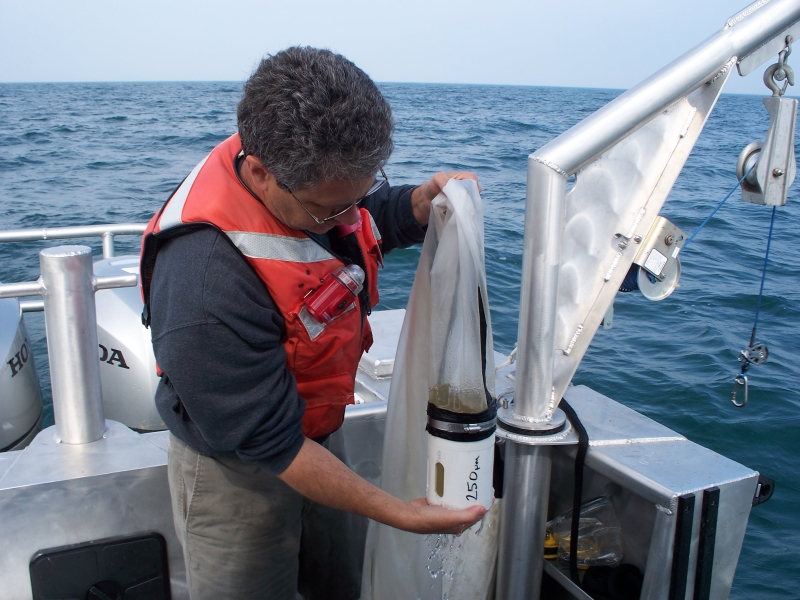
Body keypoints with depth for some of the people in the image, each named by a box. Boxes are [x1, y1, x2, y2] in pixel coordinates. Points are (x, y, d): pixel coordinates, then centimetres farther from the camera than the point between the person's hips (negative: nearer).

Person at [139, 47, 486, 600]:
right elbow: (267, 443, -30)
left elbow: (375, 219, 9)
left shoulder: (323, 173, -15)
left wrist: (424, 200, -15)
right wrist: (400, 513, -26)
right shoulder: (206, 280, -39)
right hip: (235, 472, -7)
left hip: (317, 435, 7)